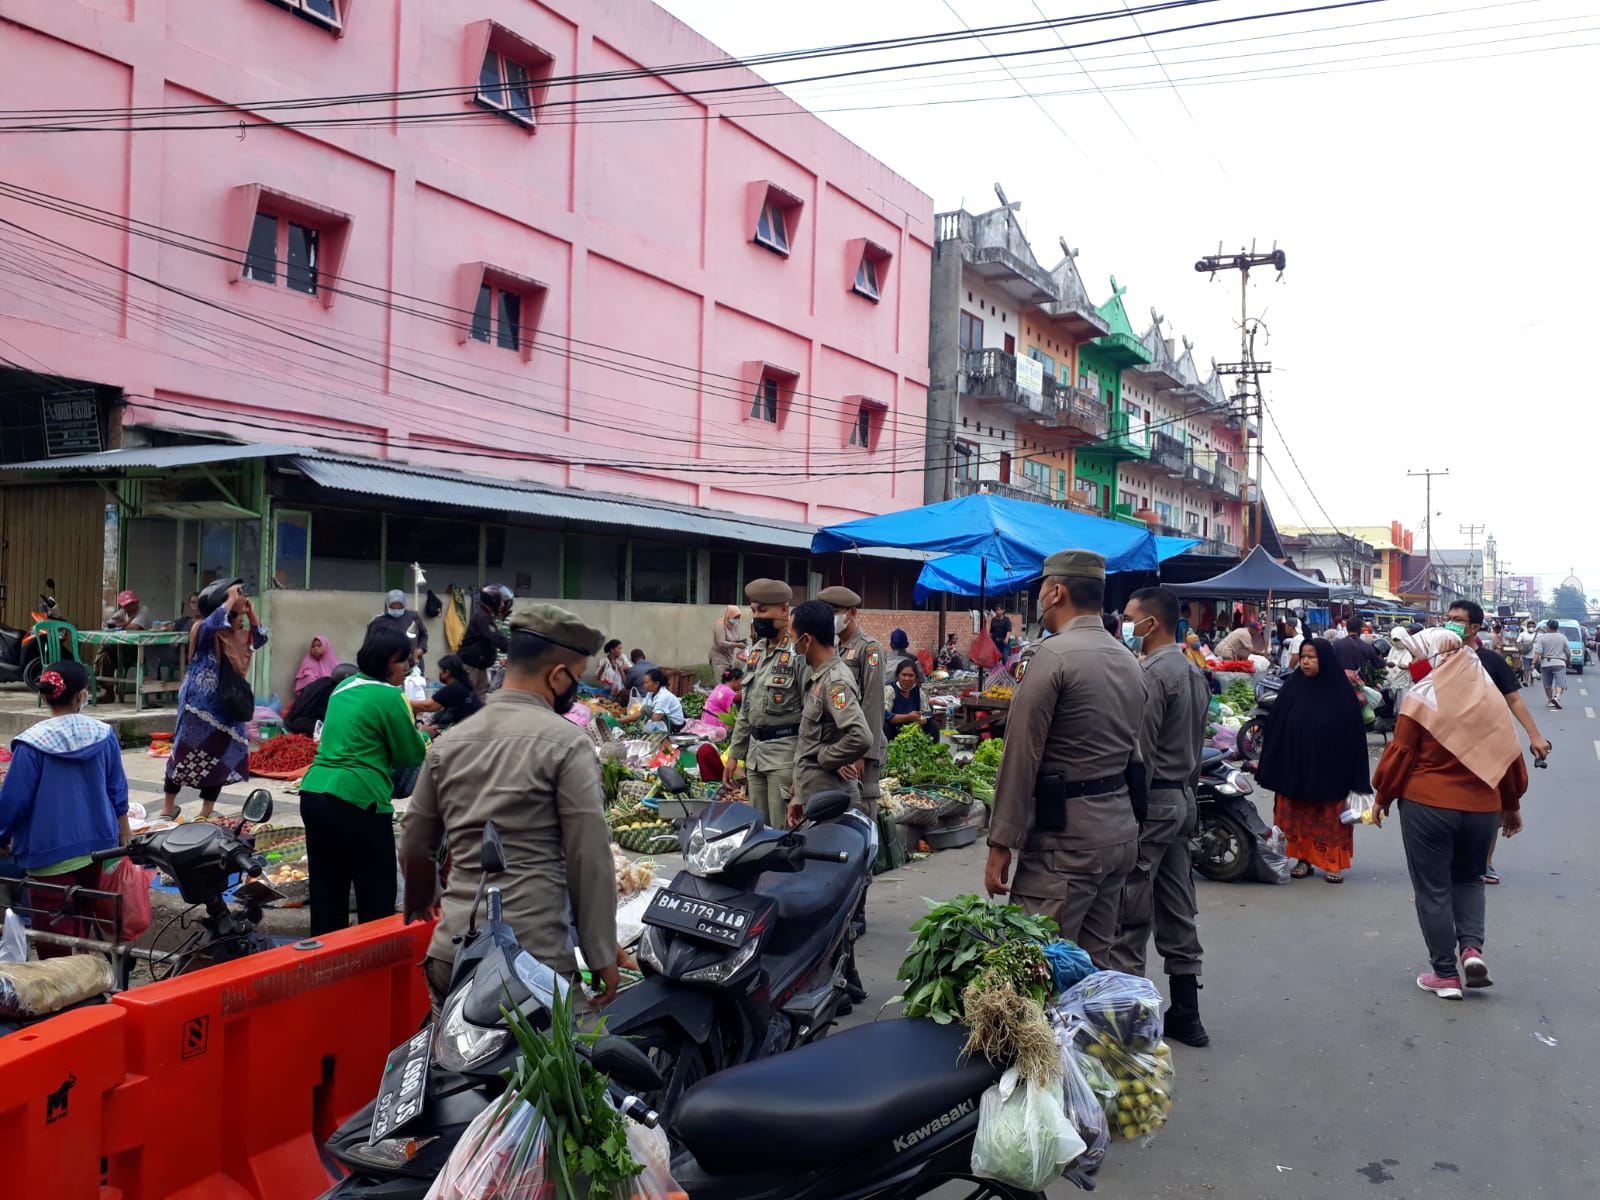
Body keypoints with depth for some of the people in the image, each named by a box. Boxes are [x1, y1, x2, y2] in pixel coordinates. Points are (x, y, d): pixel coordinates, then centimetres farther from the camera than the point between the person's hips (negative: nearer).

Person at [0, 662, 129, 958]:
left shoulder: (32, 743, -14)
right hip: (99, 844, 4)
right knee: (97, 915, 19)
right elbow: (118, 793, 4)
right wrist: (124, 837, 15)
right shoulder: (104, 735, -3)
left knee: (55, 934, 6)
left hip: (51, 852, -4)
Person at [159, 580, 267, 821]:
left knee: (220, 759, 7)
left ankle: (206, 814, 16)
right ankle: (168, 808, 18)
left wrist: (251, 612, 7)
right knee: (184, 754, 4)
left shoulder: (237, 636, 8)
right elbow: (212, 623, -35)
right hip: (199, 706, -7)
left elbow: (260, 639, 17)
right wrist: (231, 600, -25)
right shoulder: (204, 631, -14)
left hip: (225, 707, 7)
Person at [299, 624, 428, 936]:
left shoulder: (344, 687, 14)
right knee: (376, 897, 2)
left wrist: (411, 734, 22)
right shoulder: (389, 696, -11)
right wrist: (420, 736, 15)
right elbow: (412, 755, -5)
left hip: (313, 793, 8)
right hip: (357, 800, -8)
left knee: (325, 892, 15)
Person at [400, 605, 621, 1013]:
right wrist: (602, 955, -2)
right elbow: (590, 859, -9)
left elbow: (415, 847, 18)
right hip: (537, 957, -5)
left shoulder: (448, 744, 9)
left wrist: (419, 904, 37)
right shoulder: (566, 743, -8)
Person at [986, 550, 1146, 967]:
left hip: (1067, 835, -9)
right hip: (1121, 828, 9)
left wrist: (1001, 844, -12)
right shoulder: (1130, 661, 13)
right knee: (1095, 962, 16)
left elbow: (1022, 756, -15)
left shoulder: (1053, 655, -13)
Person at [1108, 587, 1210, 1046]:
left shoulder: (1151, 674, -17)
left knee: (1131, 916, -3)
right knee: (1178, 911, 13)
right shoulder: (1193, 672, 13)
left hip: (1150, 801, -10)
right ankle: (1185, 1015, 20)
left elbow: (1139, 752, -20)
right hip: (1183, 798, 10)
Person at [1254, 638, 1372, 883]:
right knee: (1298, 816, 7)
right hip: (1295, 768, 2)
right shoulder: (1292, 688, 1)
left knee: (1330, 818, 4)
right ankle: (1303, 859, 19)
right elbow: (1275, 727, 2)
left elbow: (1353, 733, -5)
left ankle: (1334, 863, 15)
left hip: (1330, 770, -2)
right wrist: (1271, 769, -1)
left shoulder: (1341, 692, -5)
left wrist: (1355, 778, -7)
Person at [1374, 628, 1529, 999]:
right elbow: (1511, 754, 9)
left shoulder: (1421, 697, -10)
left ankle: (1445, 973, 11)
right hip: (1483, 806, 4)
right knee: (1469, 877, 24)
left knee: (1433, 889, 6)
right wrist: (1512, 805, 20)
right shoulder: (1490, 695, 4)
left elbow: (1400, 753, -9)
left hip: (1427, 805, -4)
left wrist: (1383, 797, 5)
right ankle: (1472, 947, 4)